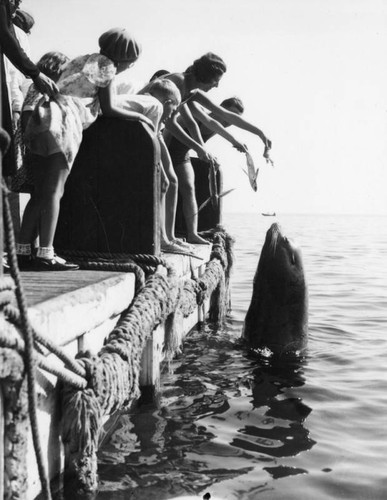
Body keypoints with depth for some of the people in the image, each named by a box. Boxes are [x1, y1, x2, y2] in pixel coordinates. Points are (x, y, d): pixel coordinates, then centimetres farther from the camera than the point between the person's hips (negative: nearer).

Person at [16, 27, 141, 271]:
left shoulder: (82, 60, 28)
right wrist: (137, 115, 20)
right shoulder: (105, 65, 2)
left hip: (42, 117, 9)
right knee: (54, 191, -11)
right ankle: (46, 255, -14)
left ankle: (23, 251, 5)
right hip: (62, 122, -9)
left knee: (41, 193, 7)